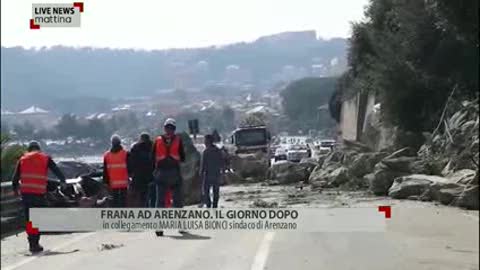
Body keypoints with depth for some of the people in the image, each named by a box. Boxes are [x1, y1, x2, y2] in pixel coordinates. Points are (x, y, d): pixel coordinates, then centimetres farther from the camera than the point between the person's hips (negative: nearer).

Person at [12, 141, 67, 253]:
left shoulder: (22, 159, 12)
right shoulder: (45, 158, 7)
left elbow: (15, 177, 12)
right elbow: (57, 171, 8)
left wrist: (15, 189, 26)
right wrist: (62, 181, 24)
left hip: (25, 193, 2)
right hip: (39, 193, -2)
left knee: (29, 219, 11)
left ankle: (32, 243, 11)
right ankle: (35, 244, -3)